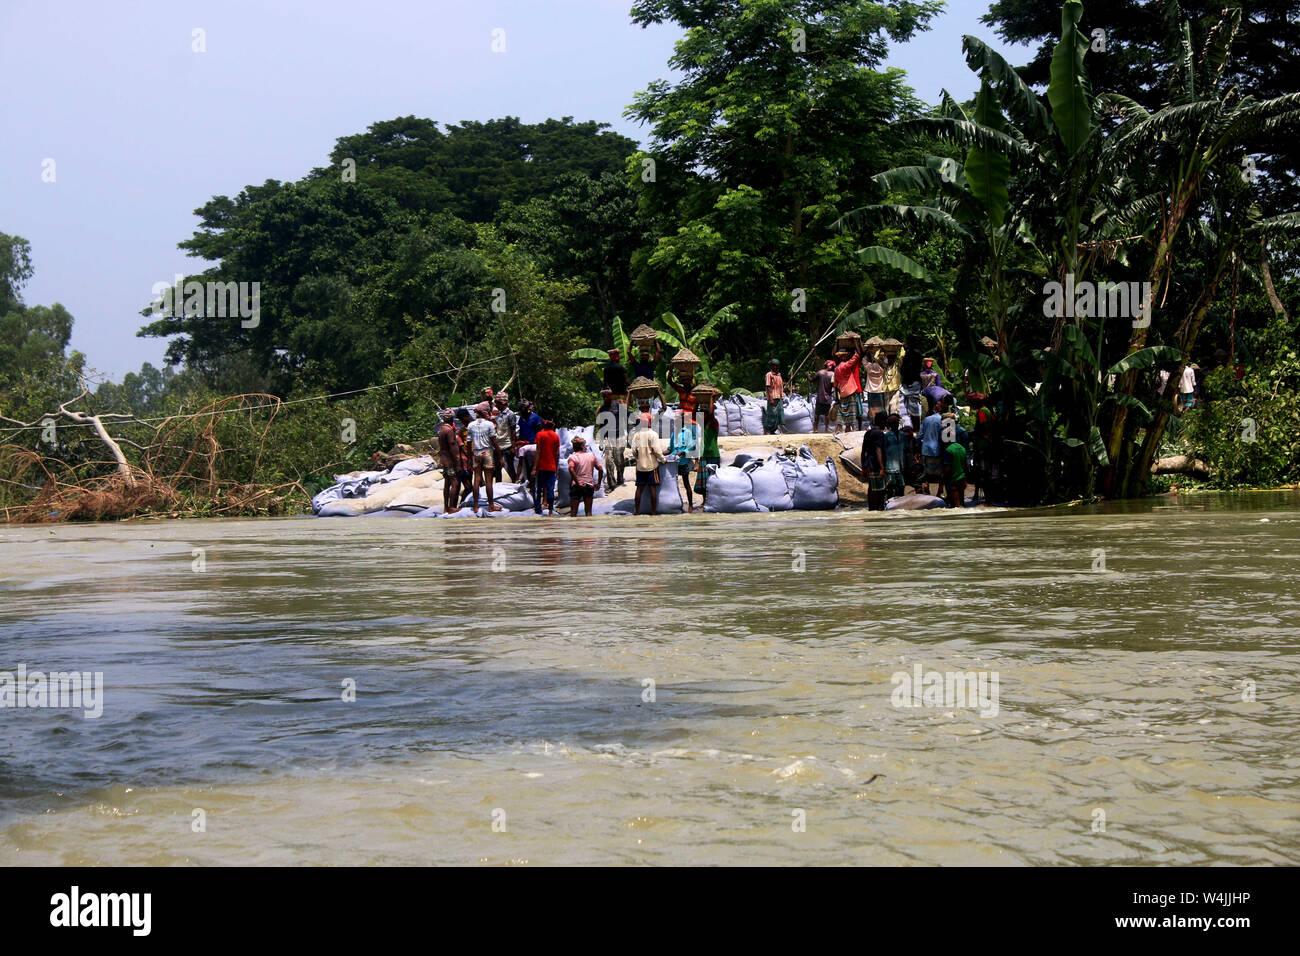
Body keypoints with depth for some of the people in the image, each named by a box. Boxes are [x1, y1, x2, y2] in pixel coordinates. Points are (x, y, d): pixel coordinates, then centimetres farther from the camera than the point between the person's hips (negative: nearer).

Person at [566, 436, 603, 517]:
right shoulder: (592, 455, 5)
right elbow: (600, 469, 2)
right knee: (588, 511, 7)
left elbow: (571, 469, -22)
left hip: (576, 486, -2)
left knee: (573, 511, 3)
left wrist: (577, 483, -19)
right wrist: (598, 483, 10)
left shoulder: (572, 457, -3)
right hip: (589, 485, 2)